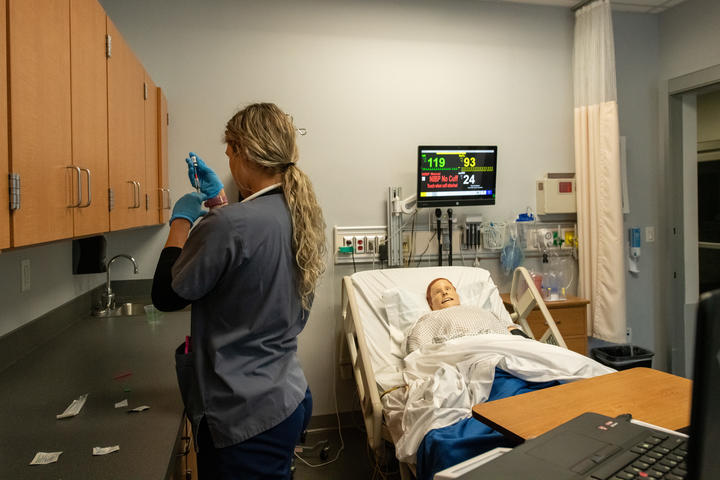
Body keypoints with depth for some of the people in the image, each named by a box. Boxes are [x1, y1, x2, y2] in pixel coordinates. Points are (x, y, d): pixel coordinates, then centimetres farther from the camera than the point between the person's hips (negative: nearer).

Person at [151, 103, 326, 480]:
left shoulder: (231, 224, -26)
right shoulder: (301, 215, 0)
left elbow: (166, 295, -11)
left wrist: (181, 219, -1)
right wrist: (217, 198, 18)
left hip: (245, 416, -8)